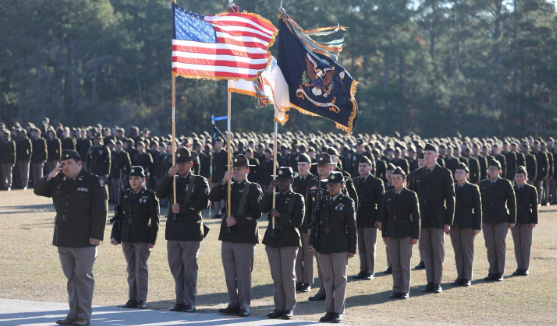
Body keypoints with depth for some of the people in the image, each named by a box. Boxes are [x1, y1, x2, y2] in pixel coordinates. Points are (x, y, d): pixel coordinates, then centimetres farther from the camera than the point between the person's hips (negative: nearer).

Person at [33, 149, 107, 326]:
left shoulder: (93, 182, -7)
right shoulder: (58, 181, 10)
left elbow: (100, 211, -10)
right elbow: (38, 190, 7)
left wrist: (96, 235, -15)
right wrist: (51, 175, -8)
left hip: (84, 239, -6)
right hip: (63, 238, 6)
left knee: (83, 276, -2)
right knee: (70, 276, 11)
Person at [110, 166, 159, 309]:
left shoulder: (150, 195, -3)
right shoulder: (125, 195, 11)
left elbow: (155, 219, -5)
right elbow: (119, 216, 13)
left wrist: (152, 240, -10)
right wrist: (114, 235, 5)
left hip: (142, 238, -5)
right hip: (126, 237, 5)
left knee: (141, 268, -3)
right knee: (131, 269, 7)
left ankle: (142, 300, 1)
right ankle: (132, 299, 12)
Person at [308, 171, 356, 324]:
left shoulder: (347, 202, -2)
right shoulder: (323, 201, 11)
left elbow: (352, 226, -3)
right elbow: (316, 223, 11)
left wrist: (352, 248, -7)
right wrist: (312, 242, 2)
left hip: (340, 247, -4)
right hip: (323, 246, 4)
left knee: (340, 278, 1)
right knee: (327, 278, 8)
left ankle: (338, 311, 6)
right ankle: (329, 310, 14)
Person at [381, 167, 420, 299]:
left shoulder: (410, 195, -3)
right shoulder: (388, 195, 8)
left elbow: (416, 216, -4)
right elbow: (384, 215, 11)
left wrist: (415, 235, -8)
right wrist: (384, 234, 7)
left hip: (406, 233, -3)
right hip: (392, 233, 3)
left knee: (405, 263, -2)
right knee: (395, 263, 4)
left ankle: (405, 291, 4)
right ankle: (397, 290, 10)